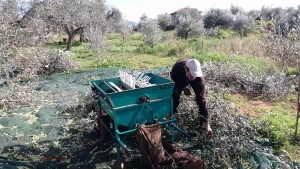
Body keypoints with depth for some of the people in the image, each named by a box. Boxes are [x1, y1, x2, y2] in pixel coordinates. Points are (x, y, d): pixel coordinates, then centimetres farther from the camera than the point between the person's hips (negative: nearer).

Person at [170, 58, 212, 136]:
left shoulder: (199, 78, -44)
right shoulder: (177, 67, -43)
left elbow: (202, 100, -43)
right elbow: (173, 78, -16)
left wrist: (207, 124, -44)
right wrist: (183, 87, -26)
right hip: (179, 79, 0)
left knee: (200, 97, -14)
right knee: (175, 95, -18)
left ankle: (202, 123, 6)